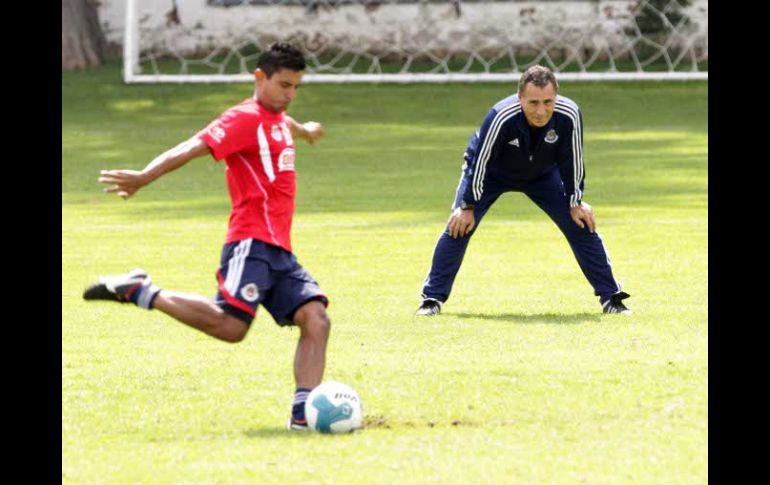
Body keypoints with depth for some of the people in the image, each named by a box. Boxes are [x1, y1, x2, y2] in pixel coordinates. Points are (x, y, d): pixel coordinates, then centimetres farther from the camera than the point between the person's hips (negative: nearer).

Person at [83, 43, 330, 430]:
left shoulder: (276, 119, 21)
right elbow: (195, 147, -21)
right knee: (230, 325, -24)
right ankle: (141, 292, -10)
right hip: (252, 242, -9)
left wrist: (303, 130, 73)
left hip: (279, 252, 9)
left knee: (316, 319, -8)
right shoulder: (245, 118, -7)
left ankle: (304, 411, -12)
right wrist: (144, 178, -34)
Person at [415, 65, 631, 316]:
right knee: (459, 226, -15)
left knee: (581, 225, -5)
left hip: (543, 174, 2)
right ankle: (433, 298, -3)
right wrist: (468, 206, -20)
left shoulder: (569, 115, -34)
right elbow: (480, 162, -27)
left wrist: (576, 202, -7)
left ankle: (610, 297, 6)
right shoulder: (501, 117, -41)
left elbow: (572, 161, -16)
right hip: (492, 173, -2)